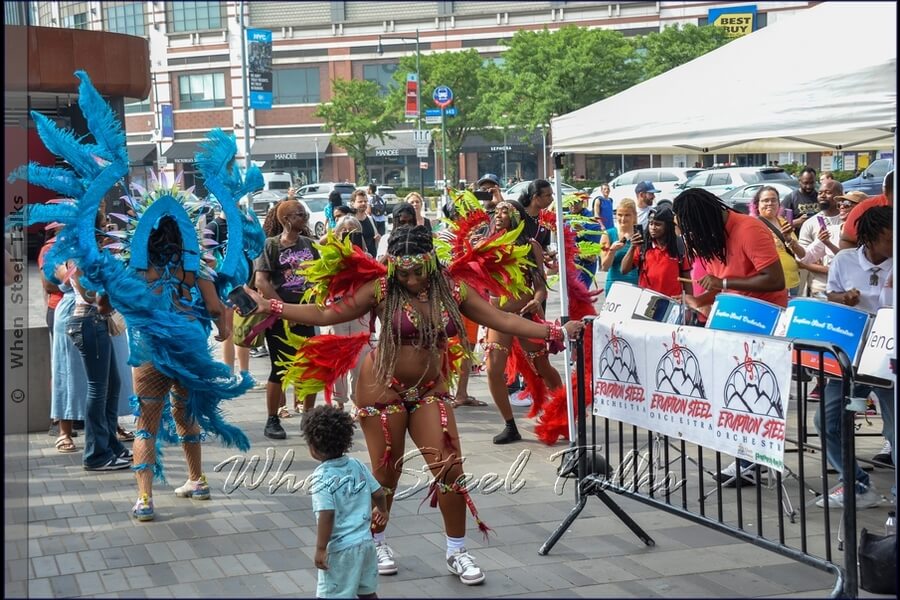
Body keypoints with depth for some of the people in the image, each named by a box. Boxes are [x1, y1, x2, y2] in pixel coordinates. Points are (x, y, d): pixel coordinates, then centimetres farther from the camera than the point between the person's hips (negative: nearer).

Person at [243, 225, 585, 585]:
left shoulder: (453, 292, -4)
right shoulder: (381, 291, -11)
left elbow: (504, 321, -5)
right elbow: (325, 315, -11)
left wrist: (556, 332, -12)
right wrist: (271, 308, -17)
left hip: (429, 391, 3)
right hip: (383, 389, -3)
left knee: (450, 468, -3)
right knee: (386, 472, 6)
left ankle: (457, 552, 12)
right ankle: (375, 543, 29)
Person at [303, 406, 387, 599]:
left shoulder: (322, 477, -18)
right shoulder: (357, 465, 1)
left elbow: (326, 515, -25)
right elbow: (379, 493, 8)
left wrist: (320, 548, -19)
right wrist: (382, 511, 30)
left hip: (339, 549, -7)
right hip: (365, 542, 7)